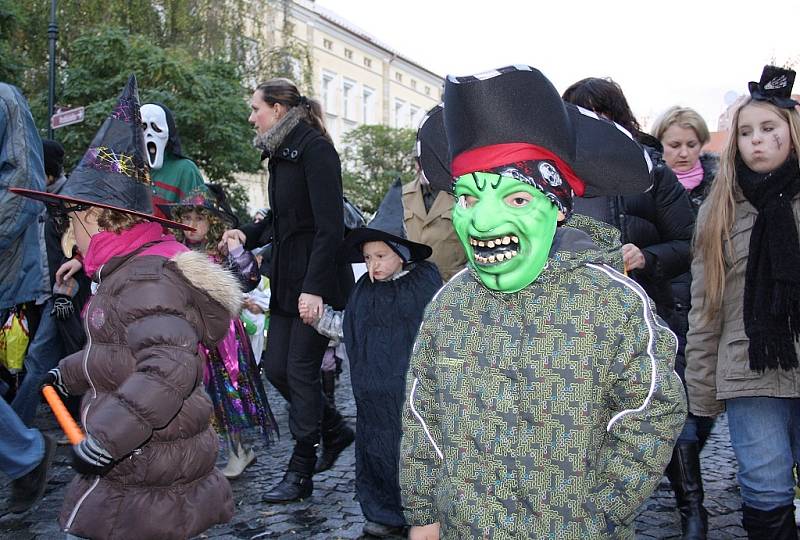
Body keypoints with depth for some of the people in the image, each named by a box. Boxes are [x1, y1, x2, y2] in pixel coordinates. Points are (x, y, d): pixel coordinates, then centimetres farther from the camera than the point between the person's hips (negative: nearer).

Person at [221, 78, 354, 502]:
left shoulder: (315, 149, -12)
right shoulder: (281, 153, 15)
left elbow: (329, 225, -19)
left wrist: (314, 286, -23)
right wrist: (248, 235, 6)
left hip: (318, 278, -9)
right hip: (286, 277, 9)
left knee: (300, 370, -2)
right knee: (276, 367, 10)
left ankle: (300, 473, 13)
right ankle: (335, 432, 30)